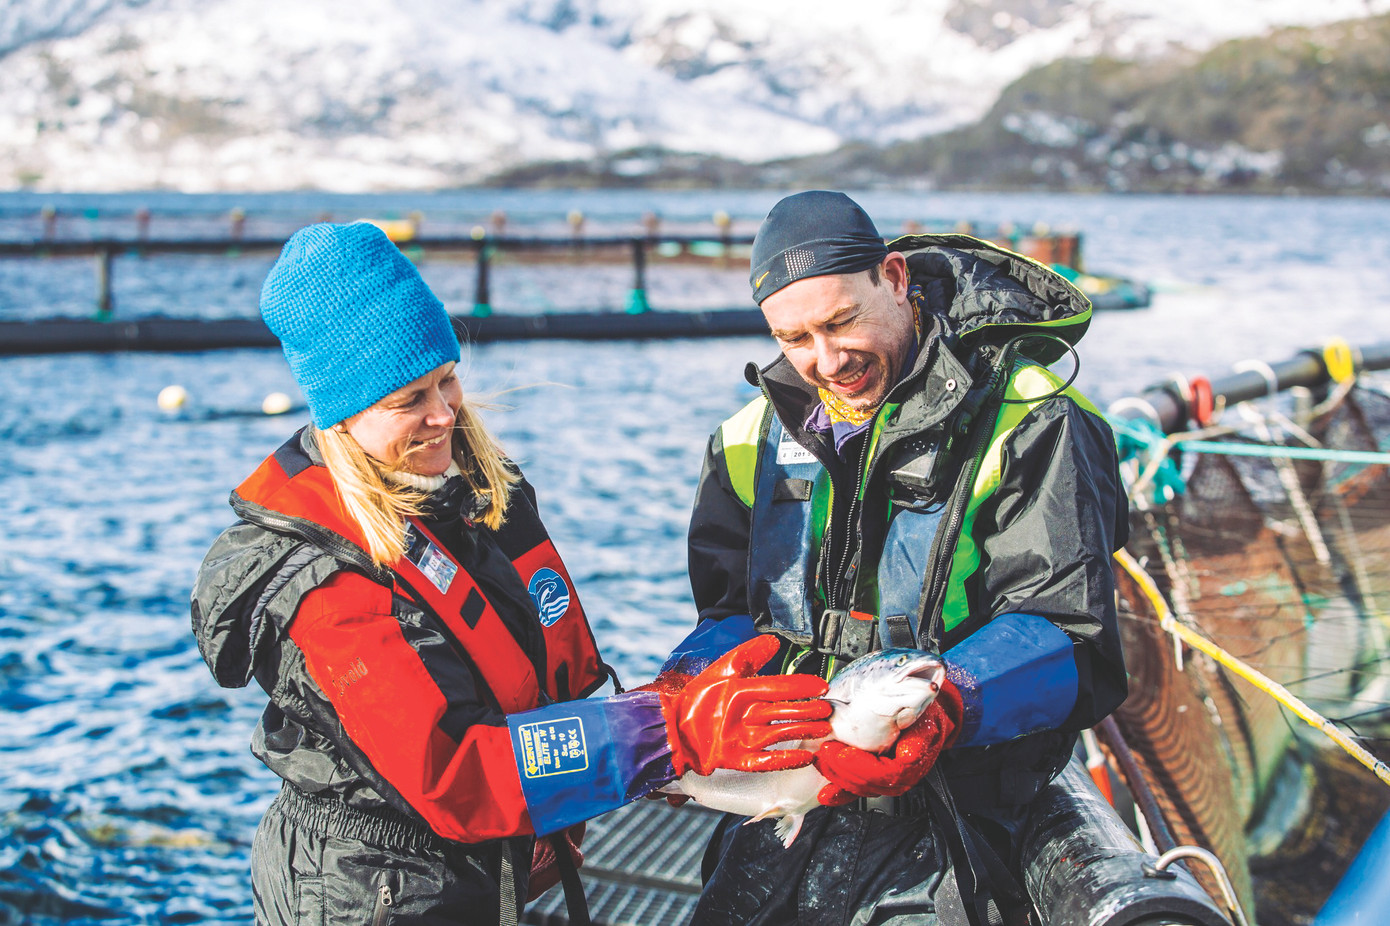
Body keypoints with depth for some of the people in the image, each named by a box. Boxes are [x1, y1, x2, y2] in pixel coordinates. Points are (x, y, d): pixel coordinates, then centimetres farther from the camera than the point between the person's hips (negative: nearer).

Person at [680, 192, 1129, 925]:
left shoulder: (1025, 421, -8)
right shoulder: (758, 434, 10)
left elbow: (1064, 632, -15)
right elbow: (727, 609, 12)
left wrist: (941, 707, -34)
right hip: (791, 793, 5)